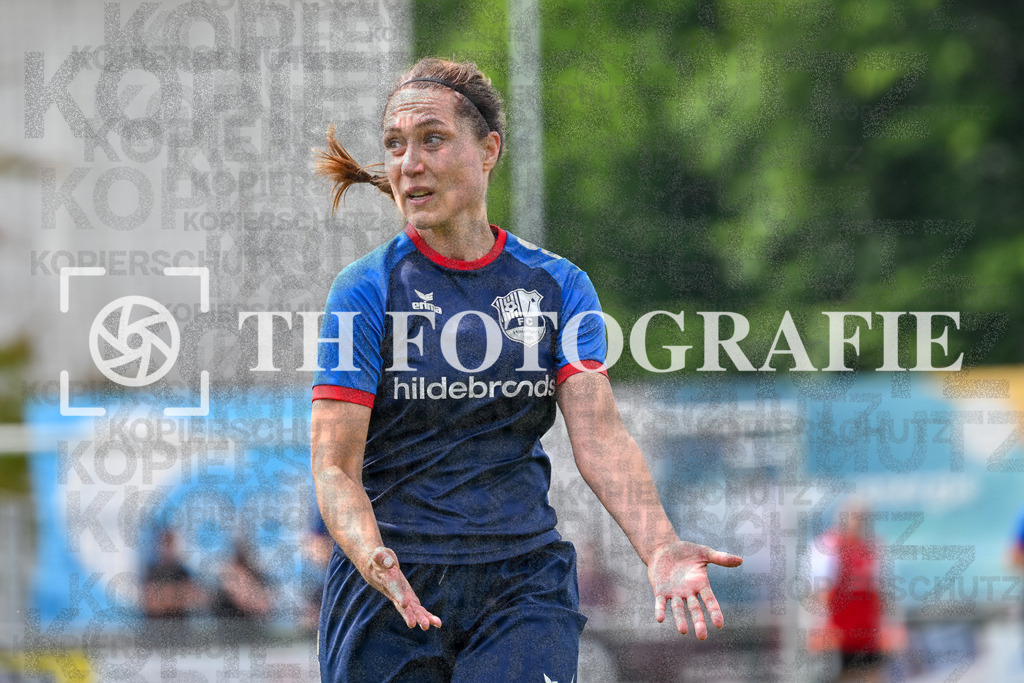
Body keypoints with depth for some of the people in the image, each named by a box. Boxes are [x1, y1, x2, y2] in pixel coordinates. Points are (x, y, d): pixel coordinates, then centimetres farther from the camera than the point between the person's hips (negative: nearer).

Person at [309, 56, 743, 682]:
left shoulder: (559, 286, 6)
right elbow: (334, 465, -8)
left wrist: (659, 547, -26)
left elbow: (599, 432, -7)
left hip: (524, 586, 1)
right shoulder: (367, 290, -2)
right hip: (391, 589, -1)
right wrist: (374, 558, -30)